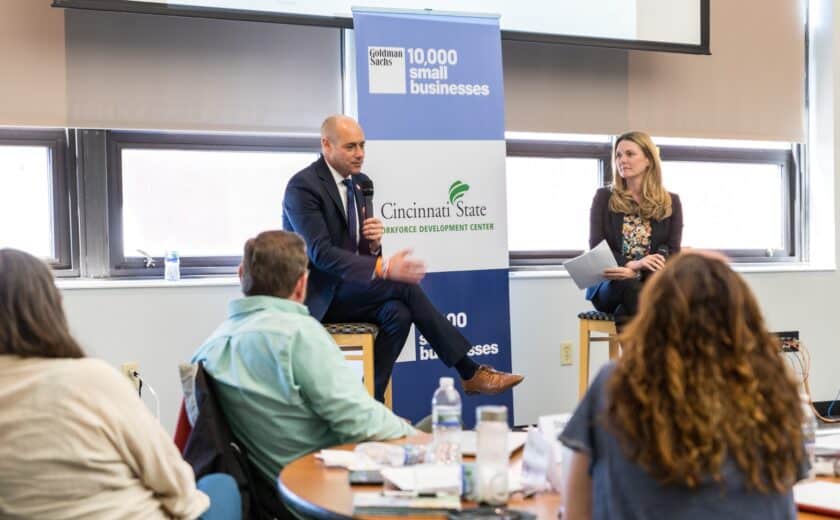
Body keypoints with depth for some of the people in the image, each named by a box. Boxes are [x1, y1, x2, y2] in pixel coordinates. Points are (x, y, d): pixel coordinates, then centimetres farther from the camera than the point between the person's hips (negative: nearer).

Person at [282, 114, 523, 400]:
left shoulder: (360, 182, 10)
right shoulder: (302, 186, -14)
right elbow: (321, 254, -24)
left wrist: (374, 242, -12)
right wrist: (383, 268, -33)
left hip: (346, 289, 7)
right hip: (318, 295, -7)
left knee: (397, 313, -25)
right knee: (404, 286, -24)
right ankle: (470, 372, -17)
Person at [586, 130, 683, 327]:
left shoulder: (670, 202, 10)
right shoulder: (604, 197, 8)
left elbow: (671, 255, 1)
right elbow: (596, 249, 0)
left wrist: (634, 272, -20)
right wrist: (632, 264, -21)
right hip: (609, 284, 0)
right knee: (631, 288, -38)